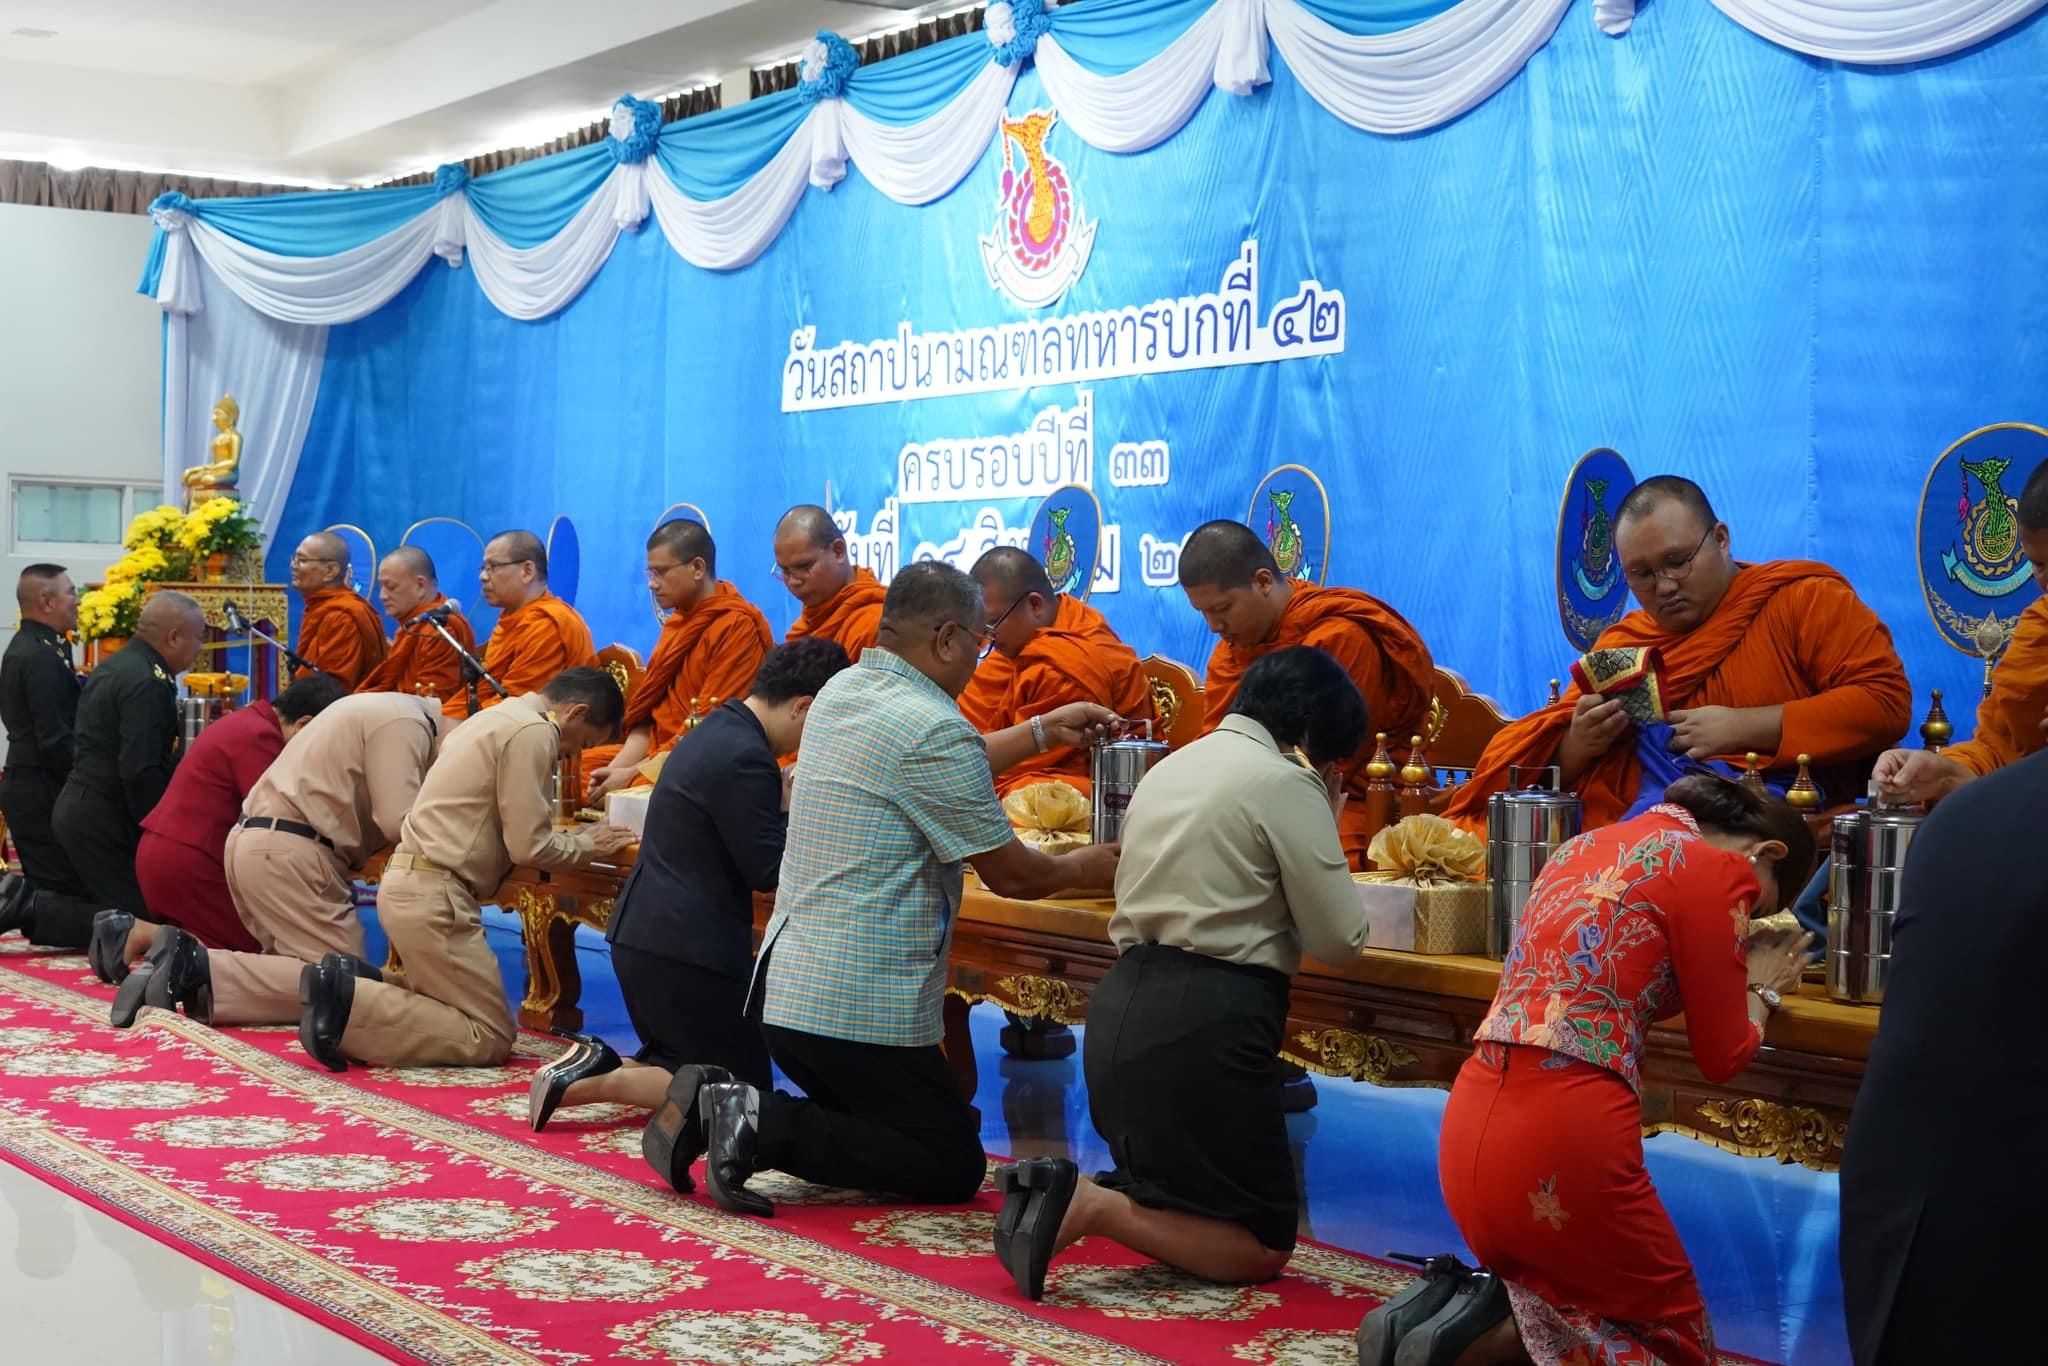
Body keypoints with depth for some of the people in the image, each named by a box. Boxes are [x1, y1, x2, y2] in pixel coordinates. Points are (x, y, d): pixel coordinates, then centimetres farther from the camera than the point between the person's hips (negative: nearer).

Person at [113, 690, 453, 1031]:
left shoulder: (385, 711, 23)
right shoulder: (404, 723, -9)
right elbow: (399, 822, -16)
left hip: (256, 842, 10)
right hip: (286, 850, -10)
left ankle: (189, 960, -5)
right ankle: (202, 973, -20)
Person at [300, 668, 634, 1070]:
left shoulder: (496, 717, 20)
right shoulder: (533, 731, -11)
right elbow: (529, 846, -13)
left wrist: (575, 838, 16)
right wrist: (588, 845, 4)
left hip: (406, 883, 10)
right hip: (432, 895, -10)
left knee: (458, 1013, 16)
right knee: (492, 1037, -6)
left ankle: (346, 985, 2)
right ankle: (350, 1005, -15)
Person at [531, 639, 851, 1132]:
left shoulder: (721, 729, 12)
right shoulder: (744, 758, -20)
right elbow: (767, 870, -18)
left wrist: (782, 795, 8)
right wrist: (792, 809, -4)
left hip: (643, 933, 10)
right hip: (689, 948, -10)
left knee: (679, 1060, 25)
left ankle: (594, 1065, 3)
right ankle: (596, 1079, -12)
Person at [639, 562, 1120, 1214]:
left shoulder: (843, 691, 10)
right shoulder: (933, 729, -17)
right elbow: (1009, 873, -9)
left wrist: (1043, 731, 29)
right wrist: (1083, 870, 10)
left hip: (785, 982, 9)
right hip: (858, 1007, -9)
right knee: (954, 1166, 3)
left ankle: (715, 1103, 4)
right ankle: (763, 1126, -12)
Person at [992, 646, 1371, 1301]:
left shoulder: (1171, 767, 19)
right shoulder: (1286, 782, -7)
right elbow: (1339, 939, -5)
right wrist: (1327, 829, 9)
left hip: (1121, 1007, 8)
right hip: (1204, 1021, -8)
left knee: (1172, 1187, 24)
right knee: (1262, 1246, 2)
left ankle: (1061, 1192, -1)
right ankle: (1092, 1207, -18)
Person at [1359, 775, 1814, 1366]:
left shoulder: (1585, 846, 20)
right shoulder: (1714, 868, -2)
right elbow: (1722, 1055, 3)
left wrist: (1732, 966, 32)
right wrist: (1762, 988, 23)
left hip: (1471, 1127, 8)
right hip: (1560, 1136, -8)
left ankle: (1453, 1302, 1)